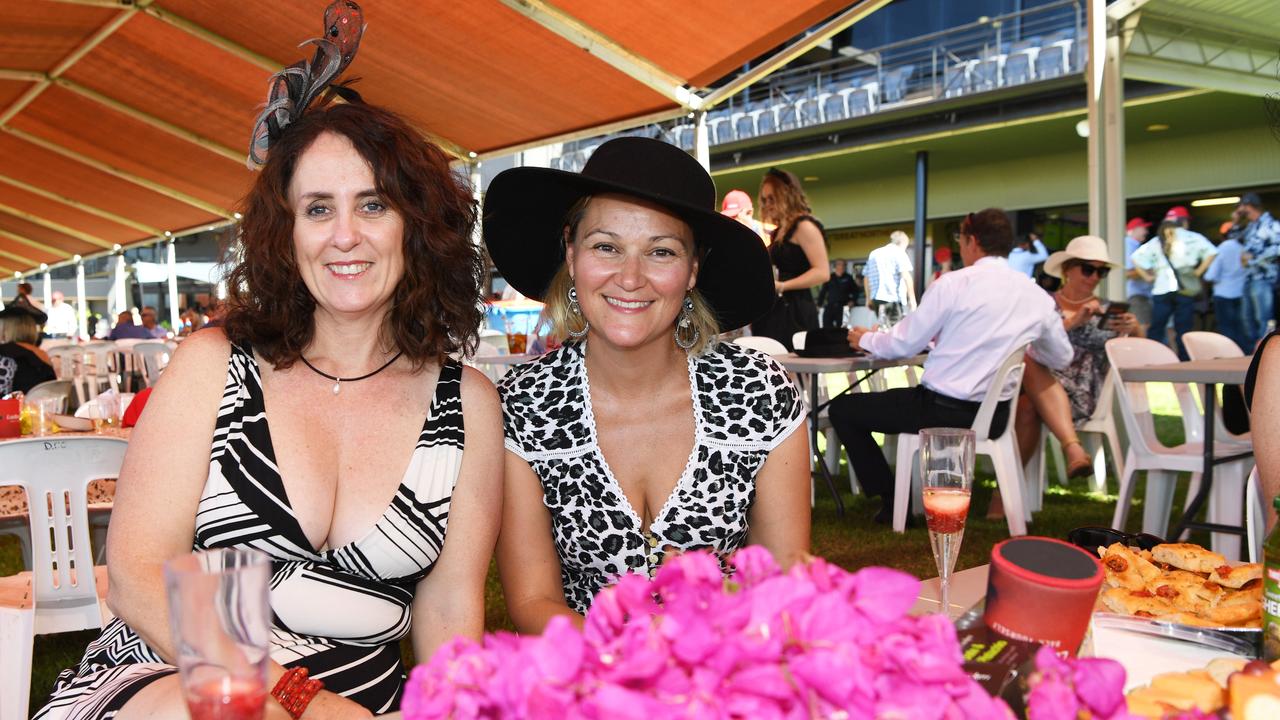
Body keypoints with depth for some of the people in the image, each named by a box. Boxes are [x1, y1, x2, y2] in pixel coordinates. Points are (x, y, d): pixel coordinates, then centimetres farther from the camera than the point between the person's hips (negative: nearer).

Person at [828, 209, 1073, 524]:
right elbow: (1061, 357, 17)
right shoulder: (1037, 296, 4)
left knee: (842, 409, 9)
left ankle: (893, 503, 10)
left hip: (942, 411, -6)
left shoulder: (954, 283, -11)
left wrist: (866, 339, 13)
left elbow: (904, 344, -6)